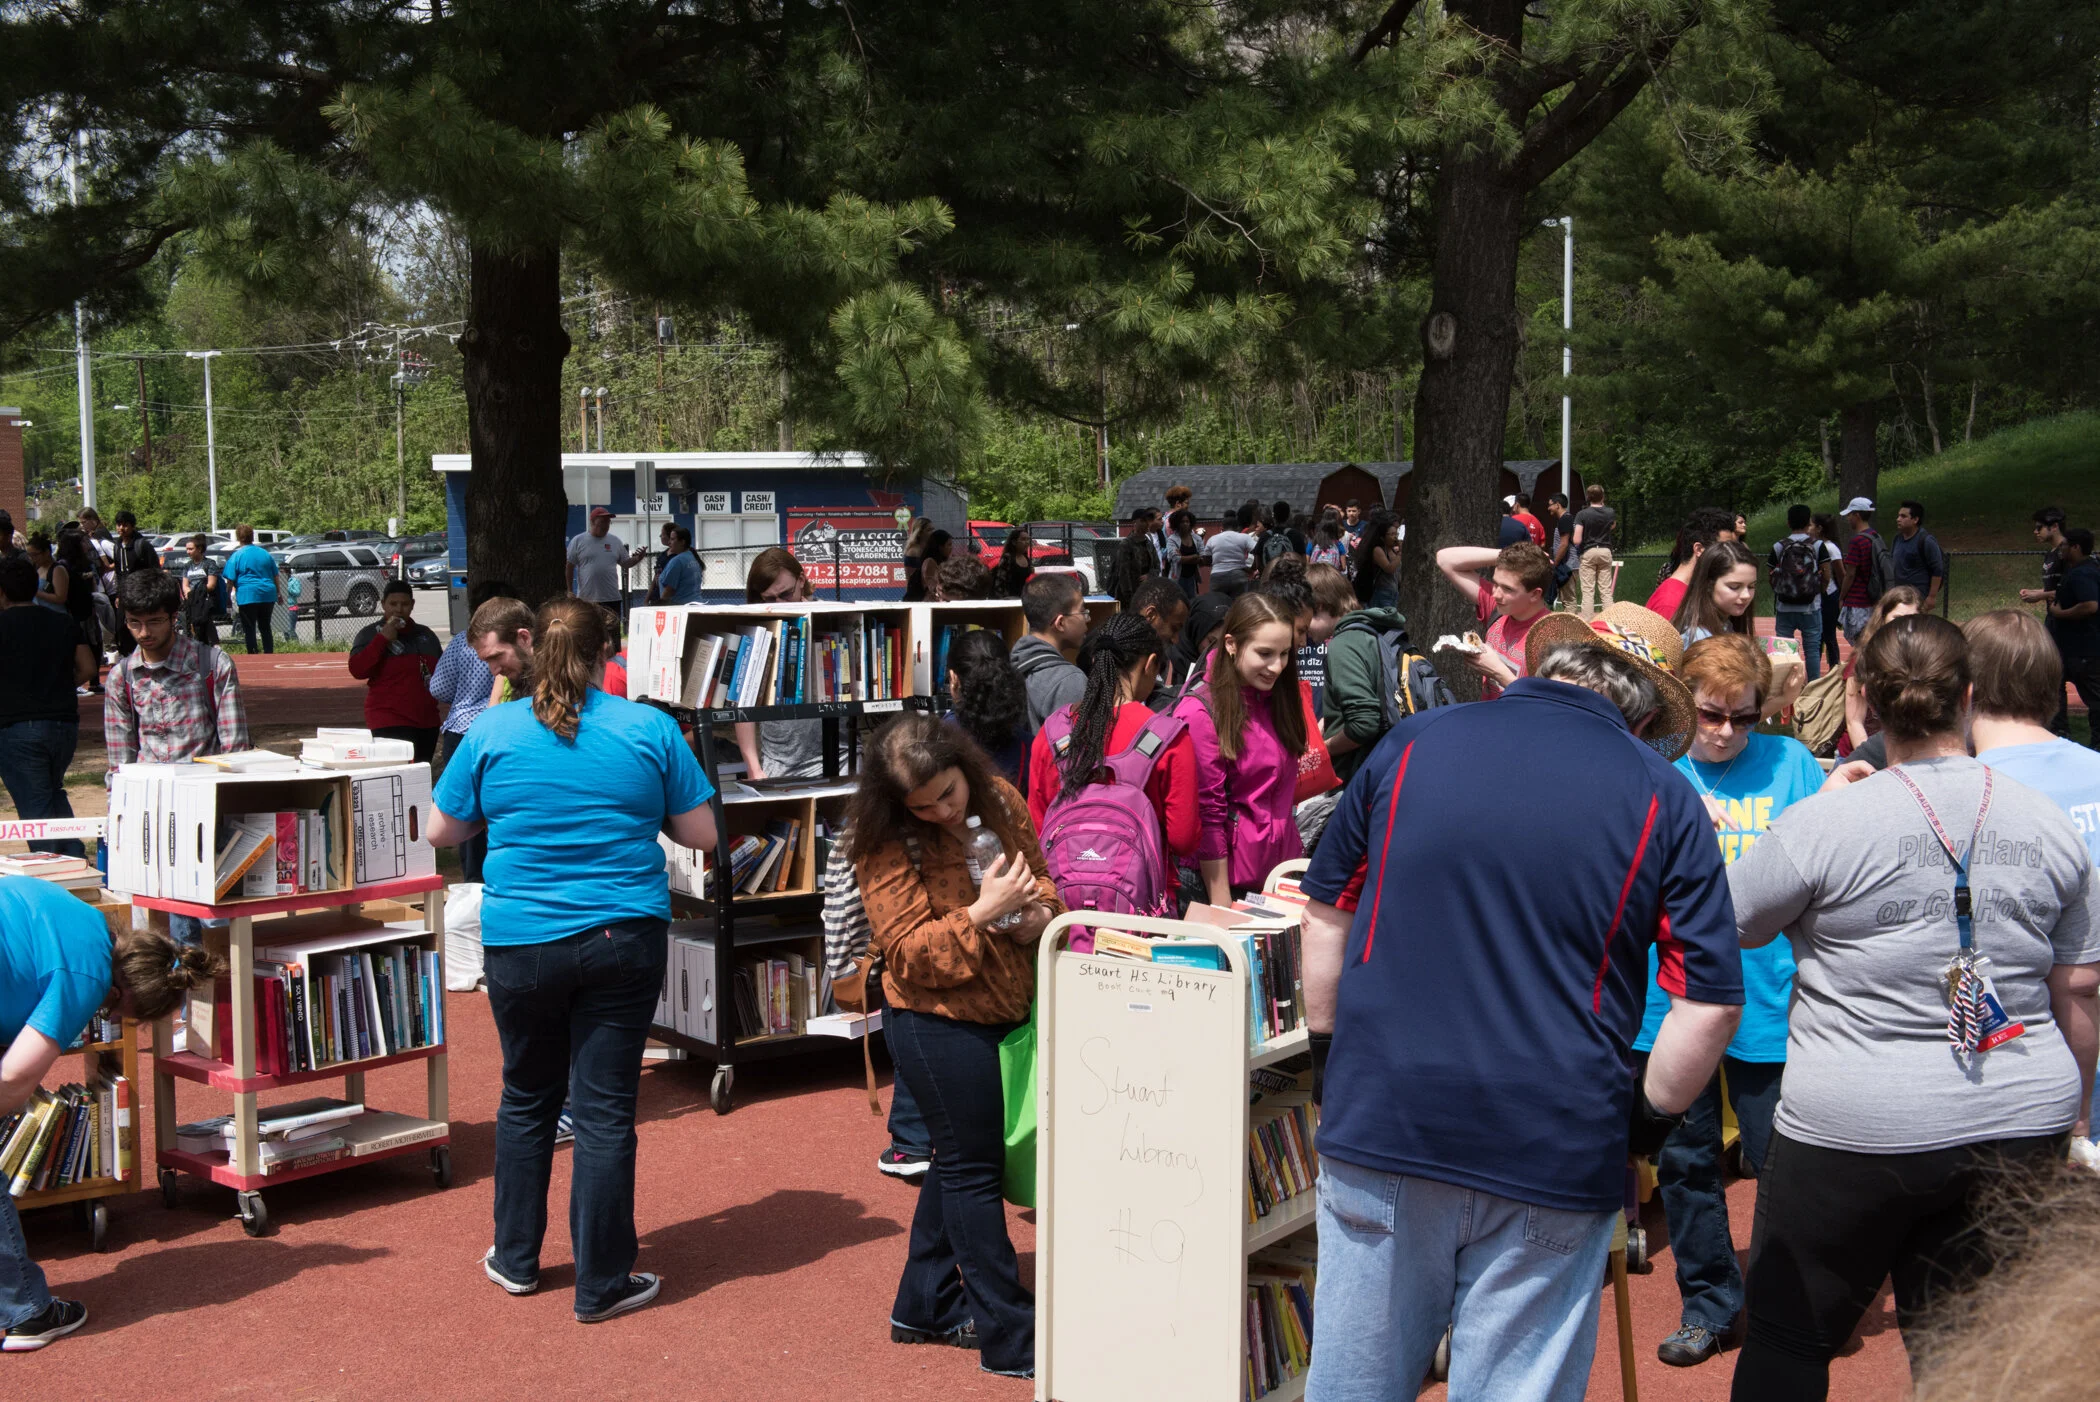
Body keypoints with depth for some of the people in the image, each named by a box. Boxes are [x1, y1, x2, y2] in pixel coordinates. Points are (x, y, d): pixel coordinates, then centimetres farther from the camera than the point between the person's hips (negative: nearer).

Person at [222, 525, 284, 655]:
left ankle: (252, 656, 0)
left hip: (247, 596, -4)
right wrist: (278, 594, 23)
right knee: (265, 627, 13)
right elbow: (276, 576, 14)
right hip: (268, 595, 4)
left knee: (249, 629, 2)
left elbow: (230, 581, -7)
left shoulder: (236, 556, -3)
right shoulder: (265, 554, 9)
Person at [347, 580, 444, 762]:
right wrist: (383, 638, -15)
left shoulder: (425, 635, 18)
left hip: (427, 722, 6)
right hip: (390, 724, -6)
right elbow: (357, 670, -12)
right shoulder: (370, 634, 3)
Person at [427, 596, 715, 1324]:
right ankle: (602, 1284, 11)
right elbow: (700, 833, 1)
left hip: (521, 943, 1)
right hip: (624, 940, -1)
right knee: (605, 1111, 4)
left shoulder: (492, 732, -3)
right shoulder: (651, 730, -5)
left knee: (527, 1099, 19)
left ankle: (516, 1259, 32)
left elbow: (441, 831, 5)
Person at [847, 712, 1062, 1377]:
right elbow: (909, 954, -20)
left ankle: (926, 1305, 35)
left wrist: (1038, 910, -10)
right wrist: (981, 912, -30)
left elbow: (1038, 871, 13)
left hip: (1002, 1012, 7)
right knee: (973, 1168, 1)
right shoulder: (887, 847, -17)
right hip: (938, 1023, -7)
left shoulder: (999, 799, 0)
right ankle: (1013, 1339, 10)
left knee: (960, 1156, 18)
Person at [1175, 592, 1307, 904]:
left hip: (1283, 867, 6)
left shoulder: (1280, 698, 6)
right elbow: (1207, 815, -15)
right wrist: (1220, 904, -15)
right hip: (1229, 876, -6)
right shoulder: (1199, 712, -15)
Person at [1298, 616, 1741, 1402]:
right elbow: (1710, 1003, -7)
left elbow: (1326, 914, 10)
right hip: (1552, 1152, -1)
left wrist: (1329, 1051, 19)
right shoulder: (1663, 797, -3)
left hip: (1379, 1124, 2)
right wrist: (1652, 1116, 7)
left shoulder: (1412, 744, 3)